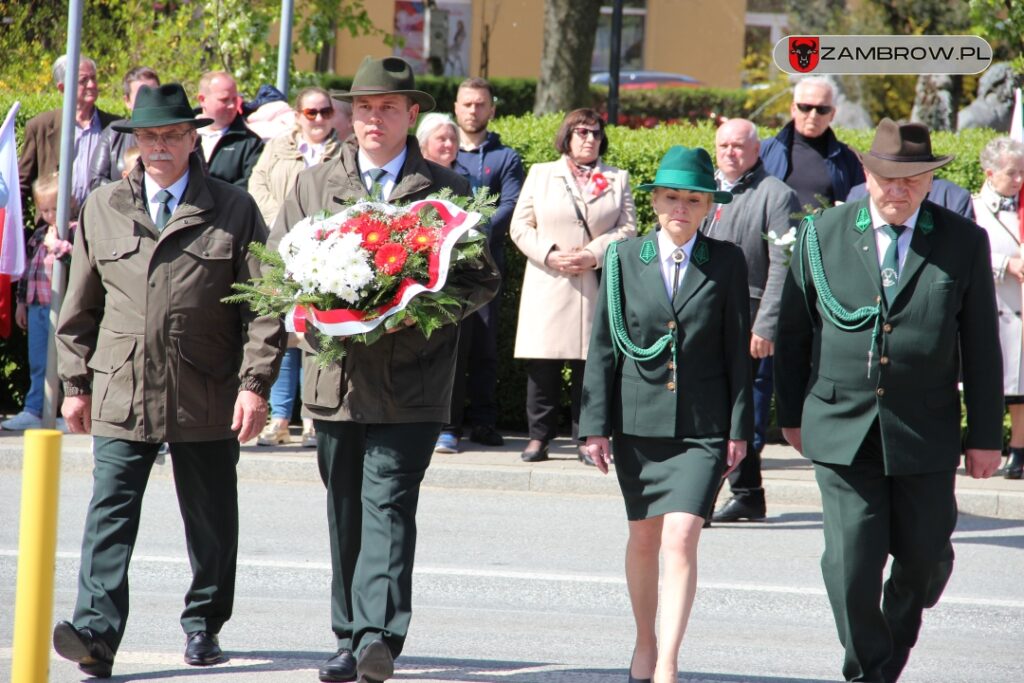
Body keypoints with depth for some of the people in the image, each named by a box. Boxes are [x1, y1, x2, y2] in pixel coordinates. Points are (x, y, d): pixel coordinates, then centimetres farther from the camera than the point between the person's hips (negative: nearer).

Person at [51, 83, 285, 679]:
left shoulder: (234, 211, 3)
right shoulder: (102, 210, 10)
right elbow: (81, 305, 14)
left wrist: (254, 384, -8)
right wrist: (76, 382, 10)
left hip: (208, 399, -1)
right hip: (121, 394, 1)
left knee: (211, 519, 9)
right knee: (111, 512, -11)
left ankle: (204, 623, 25)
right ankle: (97, 631, -18)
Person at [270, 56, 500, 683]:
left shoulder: (446, 191, 5)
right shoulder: (313, 185, 13)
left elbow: (483, 279, 4)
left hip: (411, 381, -4)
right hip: (335, 374, 4)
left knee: (388, 503, -14)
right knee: (345, 512, 9)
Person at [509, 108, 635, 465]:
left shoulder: (617, 180, 14)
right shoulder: (540, 175, 13)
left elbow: (628, 228, 6)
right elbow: (520, 226, 8)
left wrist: (594, 255, -10)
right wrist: (550, 254, -8)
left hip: (597, 285, 0)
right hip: (548, 285, 0)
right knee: (543, 365, -2)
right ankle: (539, 435, 6)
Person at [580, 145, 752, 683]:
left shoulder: (726, 263, 0)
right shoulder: (625, 259, 3)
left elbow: (738, 349, 2)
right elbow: (603, 347, 4)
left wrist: (740, 426, -1)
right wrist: (595, 424, 1)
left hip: (702, 426, -2)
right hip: (638, 421, 2)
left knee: (680, 537, -15)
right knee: (644, 538, 15)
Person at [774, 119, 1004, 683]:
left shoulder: (963, 243, 0)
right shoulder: (822, 235, 1)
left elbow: (981, 345, 4)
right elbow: (792, 331, 11)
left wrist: (985, 435, 3)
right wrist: (791, 414, 14)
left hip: (924, 434, 1)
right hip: (842, 428, 0)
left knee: (925, 558, 8)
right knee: (851, 562, -7)